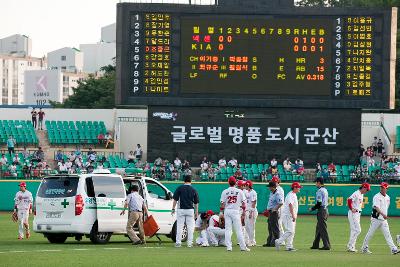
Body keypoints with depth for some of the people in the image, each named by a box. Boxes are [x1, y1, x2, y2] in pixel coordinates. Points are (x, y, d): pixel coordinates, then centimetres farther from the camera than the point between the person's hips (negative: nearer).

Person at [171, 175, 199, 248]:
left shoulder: (179, 188, -2)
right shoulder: (193, 190, 3)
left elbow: (175, 199, -5)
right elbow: (196, 202, 6)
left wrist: (173, 209, 0)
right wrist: (196, 212, 14)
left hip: (181, 209, -1)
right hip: (190, 210, 1)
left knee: (179, 226, 3)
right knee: (190, 227, 5)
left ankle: (178, 243, 0)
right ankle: (189, 243, 3)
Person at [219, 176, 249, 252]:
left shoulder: (225, 192, 1)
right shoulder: (239, 191, 0)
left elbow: (222, 203, 1)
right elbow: (243, 203, 1)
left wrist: (221, 212, 8)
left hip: (227, 211, 1)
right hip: (236, 211, -1)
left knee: (228, 229, 4)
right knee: (238, 230, 0)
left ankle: (228, 246, 0)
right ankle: (243, 246, -2)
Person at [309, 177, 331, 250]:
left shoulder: (320, 191, -15)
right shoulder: (325, 190, 15)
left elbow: (319, 203, -19)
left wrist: (312, 209, -6)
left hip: (321, 211, -10)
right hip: (325, 209, 10)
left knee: (323, 228, -8)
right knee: (318, 228, 16)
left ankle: (327, 245, -9)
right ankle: (316, 245, 22)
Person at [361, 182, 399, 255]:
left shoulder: (388, 197, 11)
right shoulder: (377, 197, -11)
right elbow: (376, 207, -24)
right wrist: (383, 214, -37)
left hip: (384, 219, 5)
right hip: (376, 219, -5)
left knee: (387, 234, -3)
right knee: (370, 234, 3)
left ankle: (393, 249, -12)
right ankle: (364, 248, 16)